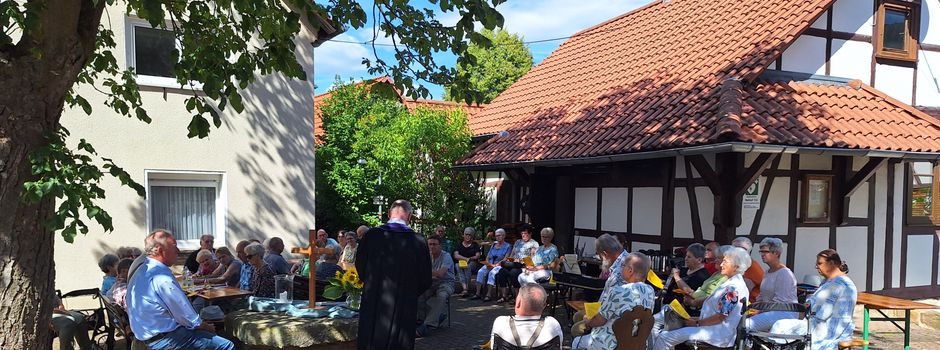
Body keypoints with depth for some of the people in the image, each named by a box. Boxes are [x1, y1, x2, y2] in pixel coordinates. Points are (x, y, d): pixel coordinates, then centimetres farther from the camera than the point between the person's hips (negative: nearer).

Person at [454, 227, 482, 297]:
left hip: (473, 264, -1)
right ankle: (465, 289, -46)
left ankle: (467, 288, -39)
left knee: (468, 266, -35)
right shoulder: (459, 245, 15)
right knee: (458, 266, -33)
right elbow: (456, 255, -1)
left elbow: (477, 256, 2)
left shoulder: (475, 245, 14)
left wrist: (470, 259, -18)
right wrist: (466, 259, -16)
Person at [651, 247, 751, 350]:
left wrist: (697, 323, -10)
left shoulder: (733, 288, -16)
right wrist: (698, 319, 13)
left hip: (717, 335, -11)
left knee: (664, 337, -19)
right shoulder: (733, 283, 17)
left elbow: (720, 317, -19)